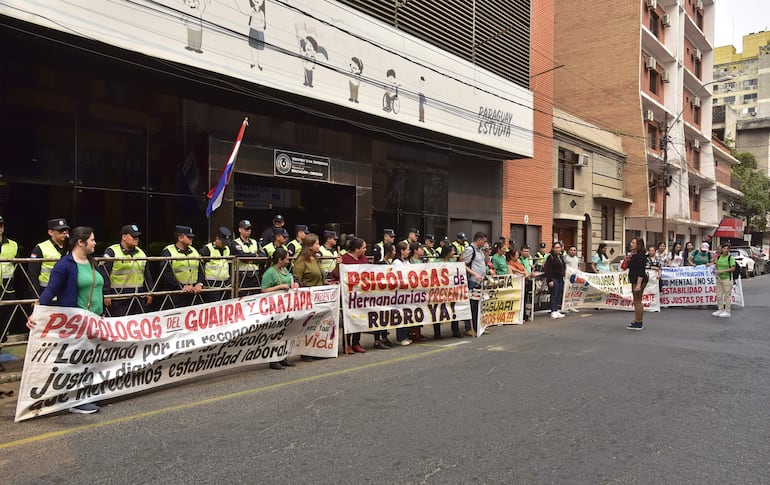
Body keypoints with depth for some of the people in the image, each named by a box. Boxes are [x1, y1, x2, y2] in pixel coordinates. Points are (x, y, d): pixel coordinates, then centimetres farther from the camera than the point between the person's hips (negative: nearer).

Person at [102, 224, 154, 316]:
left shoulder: (141, 253, 15)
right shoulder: (112, 252, -5)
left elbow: (147, 275, 21)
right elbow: (104, 275, -8)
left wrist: (149, 293, 17)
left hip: (139, 299, 6)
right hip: (119, 300, -6)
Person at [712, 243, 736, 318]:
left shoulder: (730, 258, -6)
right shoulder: (719, 257, 11)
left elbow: (733, 268, -13)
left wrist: (723, 271, -18)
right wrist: (715, 270, 3)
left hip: (727, 279, -6)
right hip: (719, 278, 6)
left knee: (727, 295, -3)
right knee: (719, 295, 10)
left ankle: (727, 312, 3)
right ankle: (720, 310, 20)